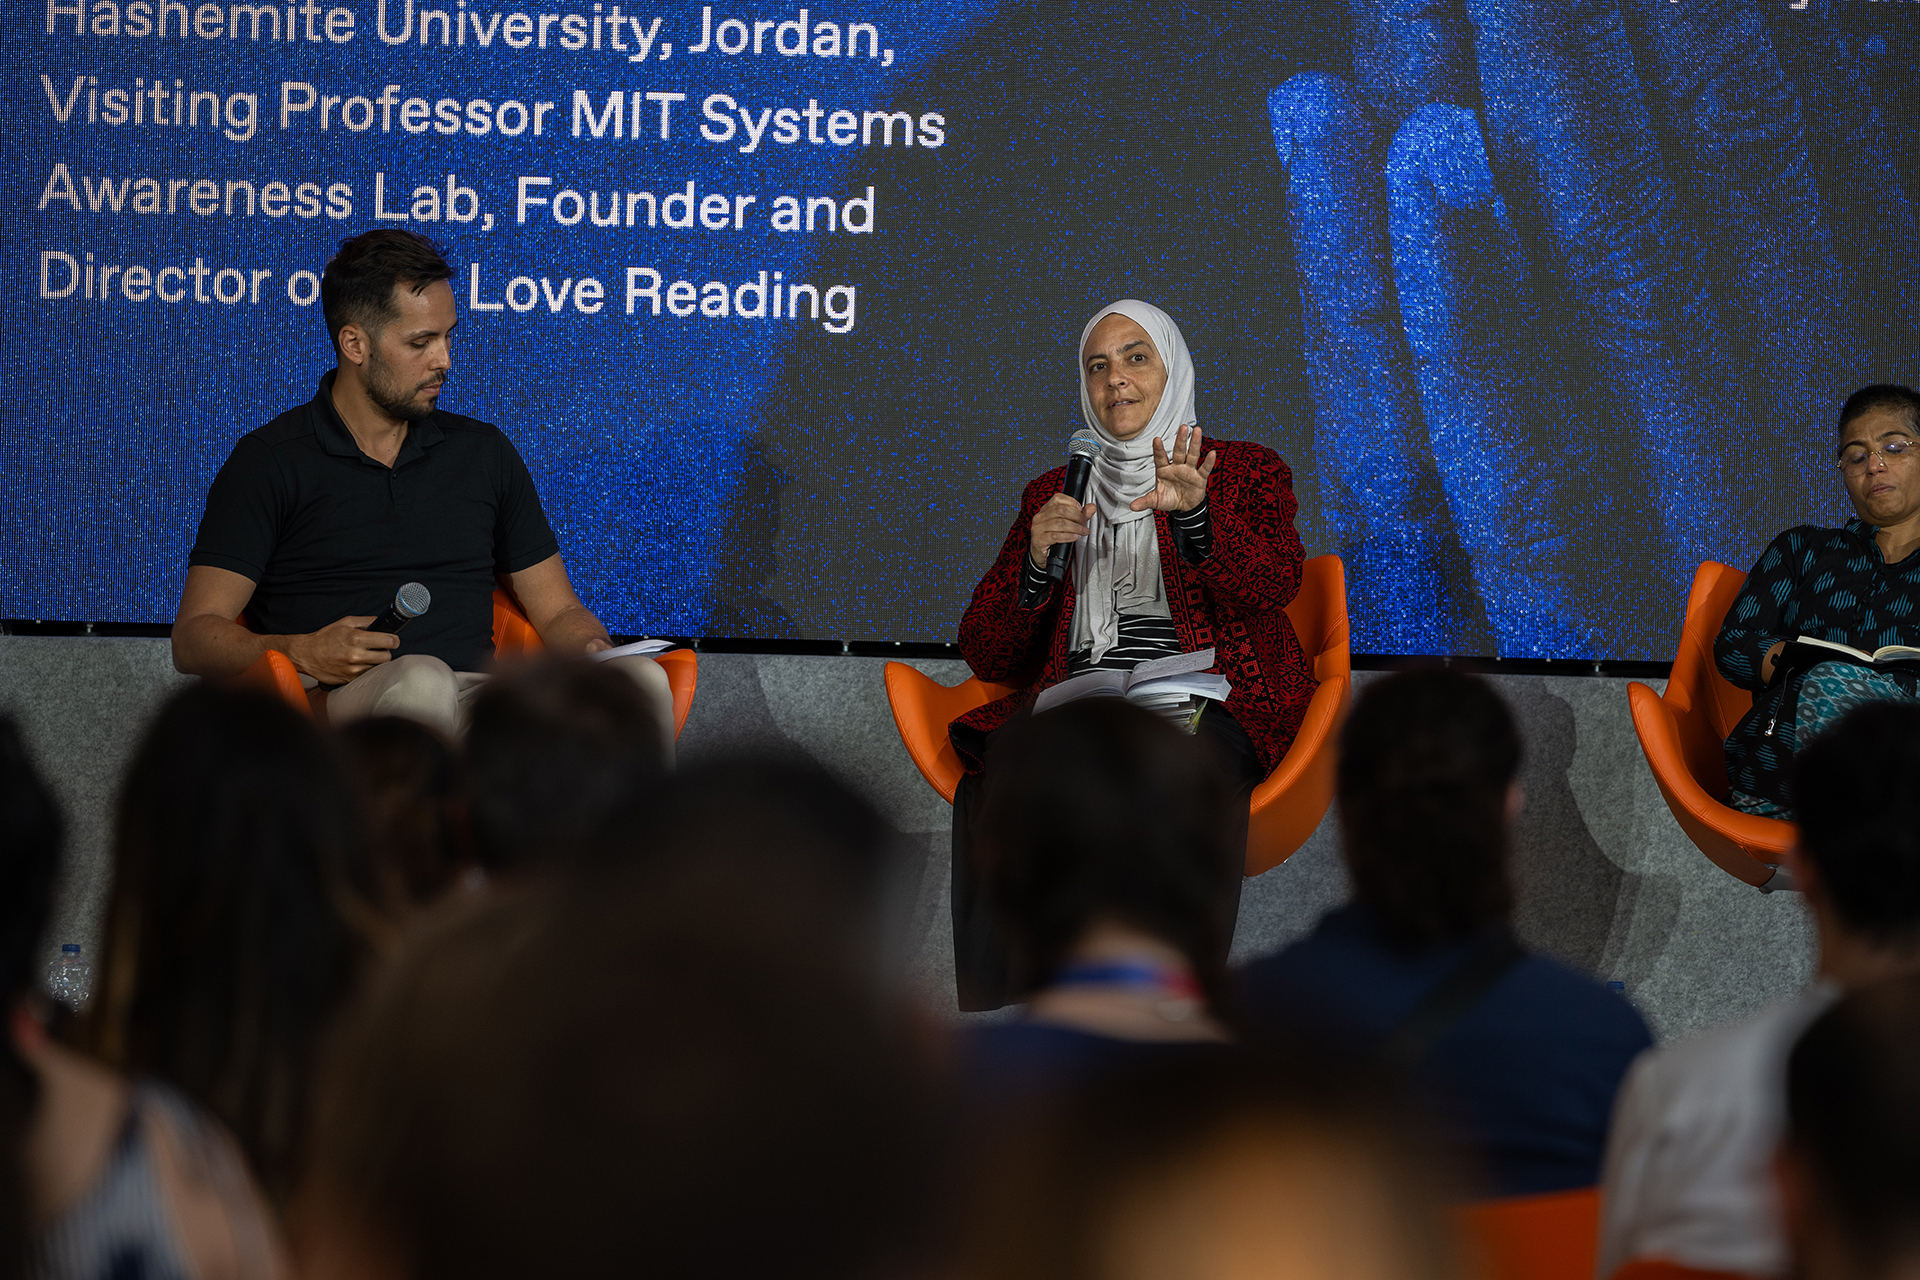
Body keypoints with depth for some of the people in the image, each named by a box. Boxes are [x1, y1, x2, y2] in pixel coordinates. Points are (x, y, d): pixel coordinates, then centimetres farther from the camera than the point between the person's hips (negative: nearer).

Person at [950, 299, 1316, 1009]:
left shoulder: (1248, 471, 18)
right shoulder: (1052, 495, 27)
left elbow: (1274, 585, -4)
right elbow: (987, 656, 20)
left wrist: (1194, 514, -24)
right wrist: (1035, 560, 1)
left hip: (1205, 702, -2)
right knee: (990, 791, -33)